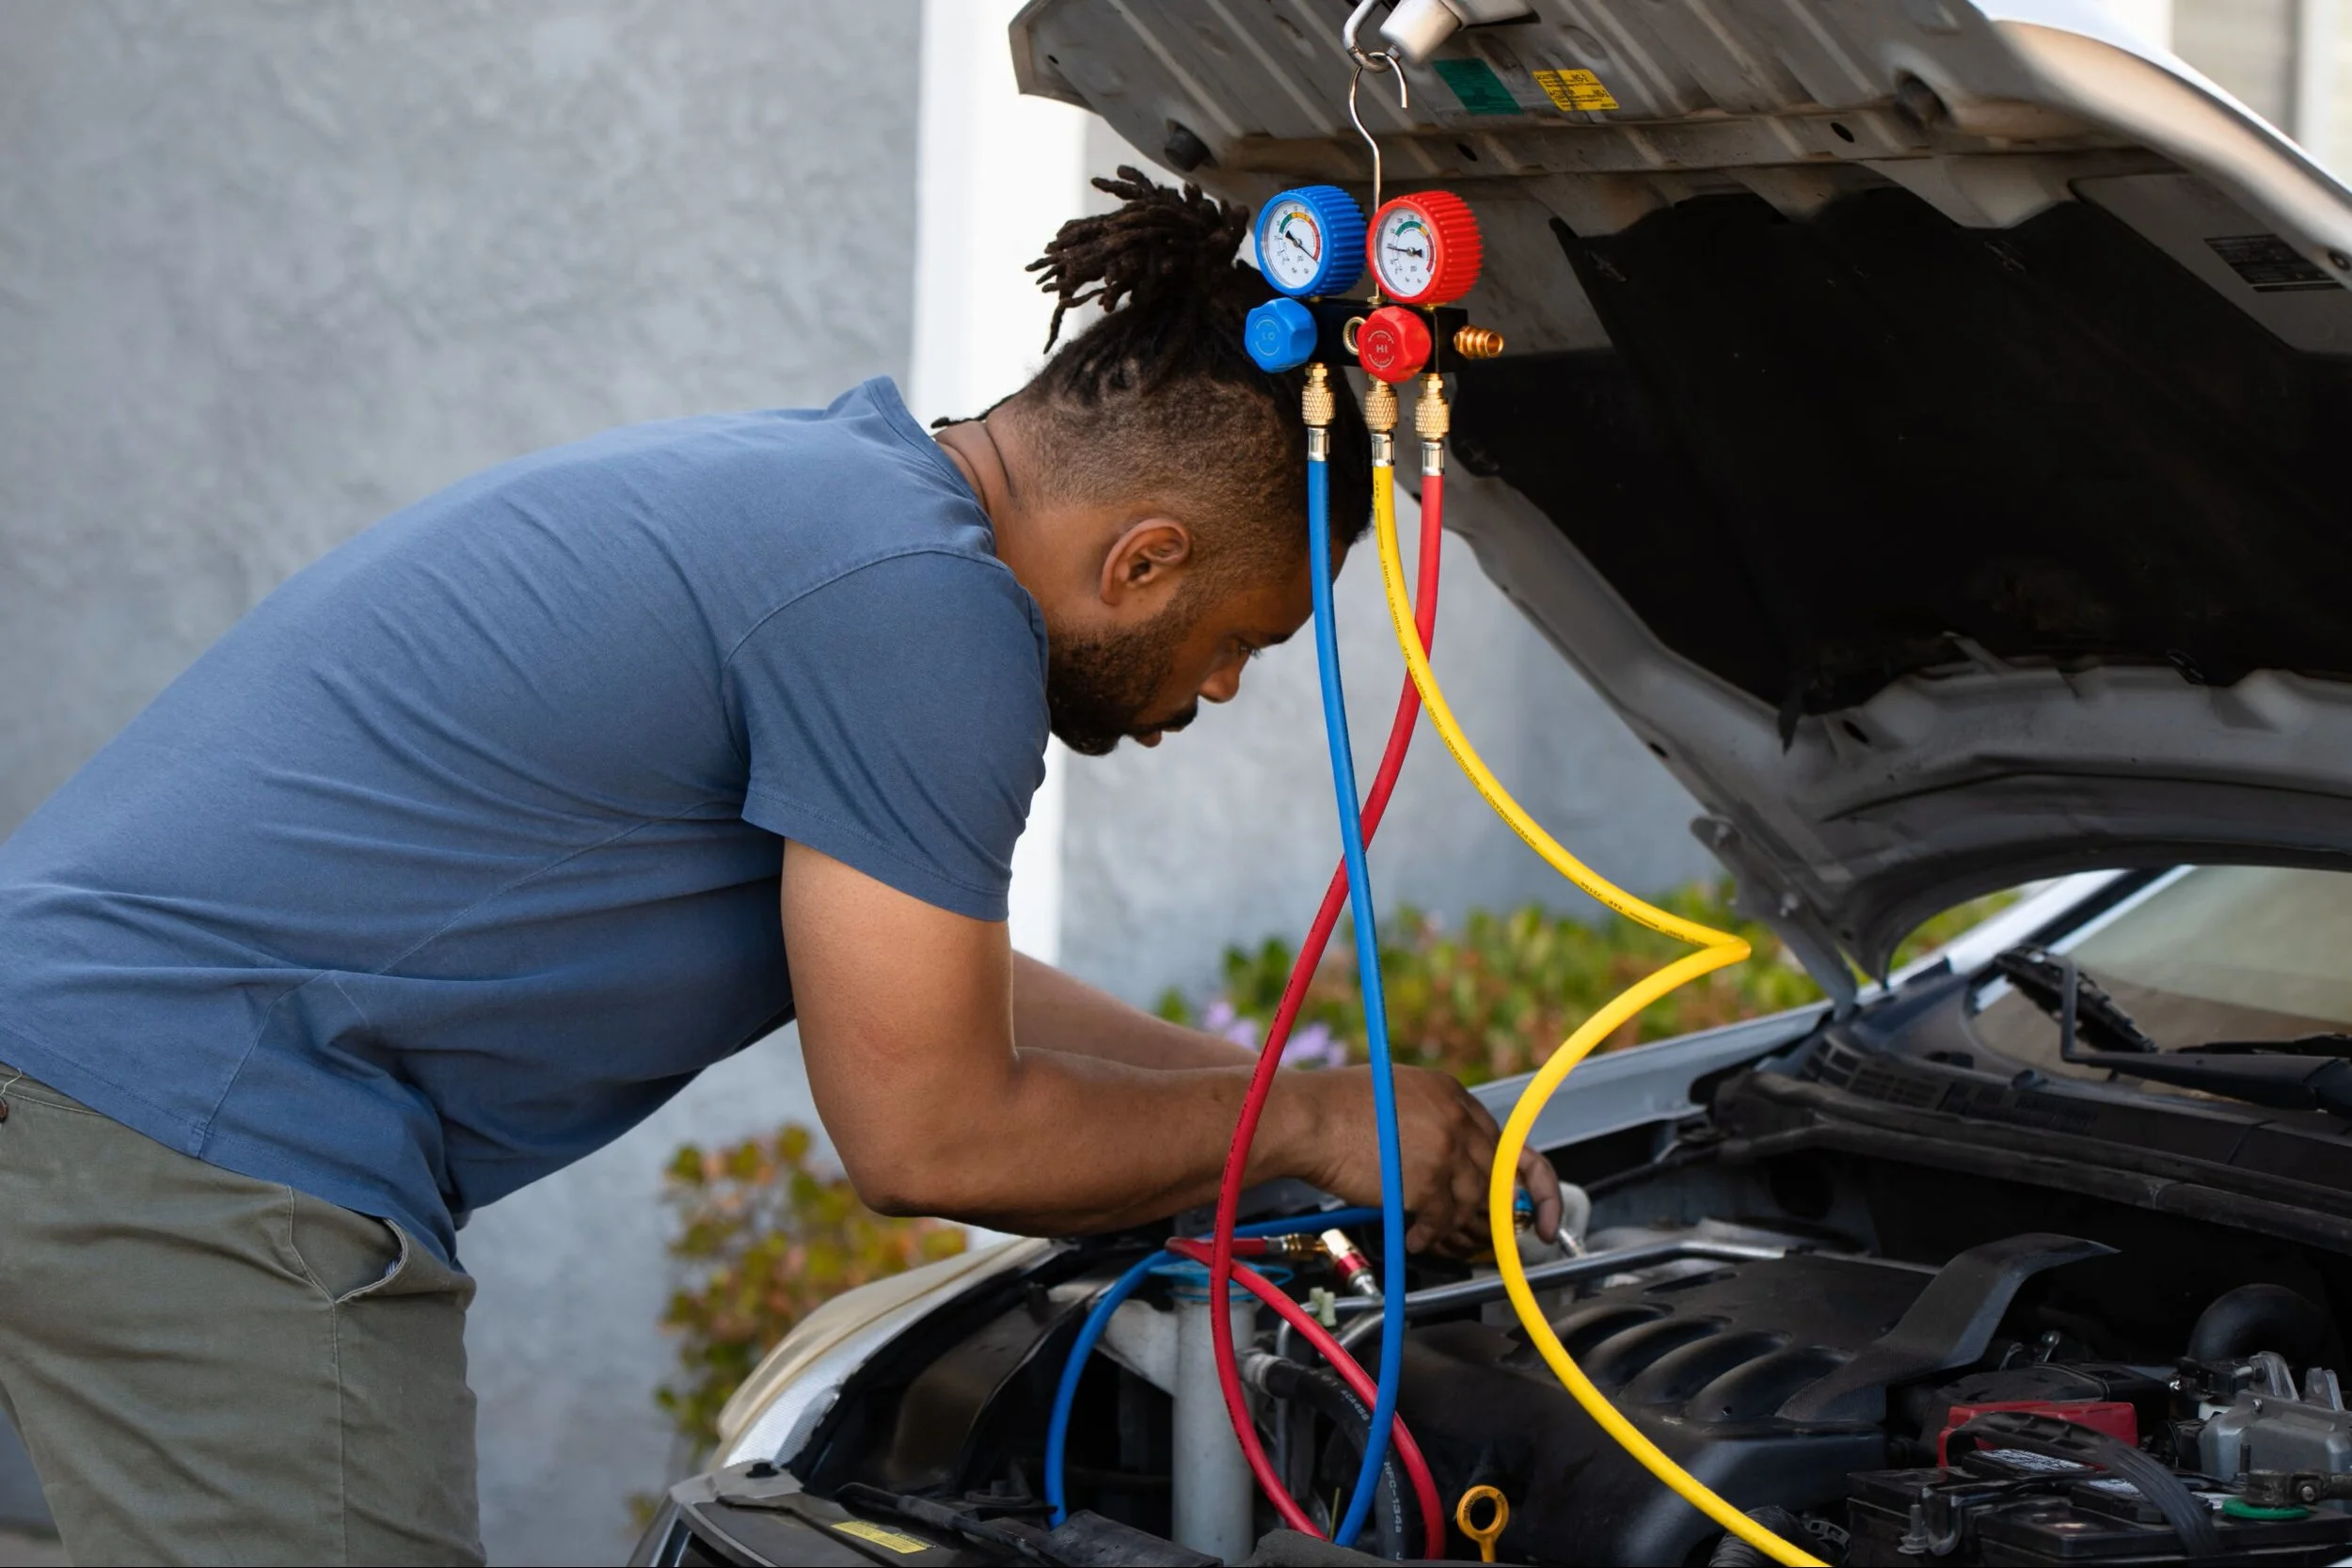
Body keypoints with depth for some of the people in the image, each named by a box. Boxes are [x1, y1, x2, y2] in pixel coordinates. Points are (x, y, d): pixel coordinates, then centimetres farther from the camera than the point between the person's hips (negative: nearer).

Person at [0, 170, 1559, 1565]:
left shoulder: (814, 487, 17)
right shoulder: (920, 602, -15)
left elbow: (943, 991, 28)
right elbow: (931, 1136, -10)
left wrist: (1318, 1101, 30)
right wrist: (1307, 1123, 4)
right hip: (200, 1150, -11)